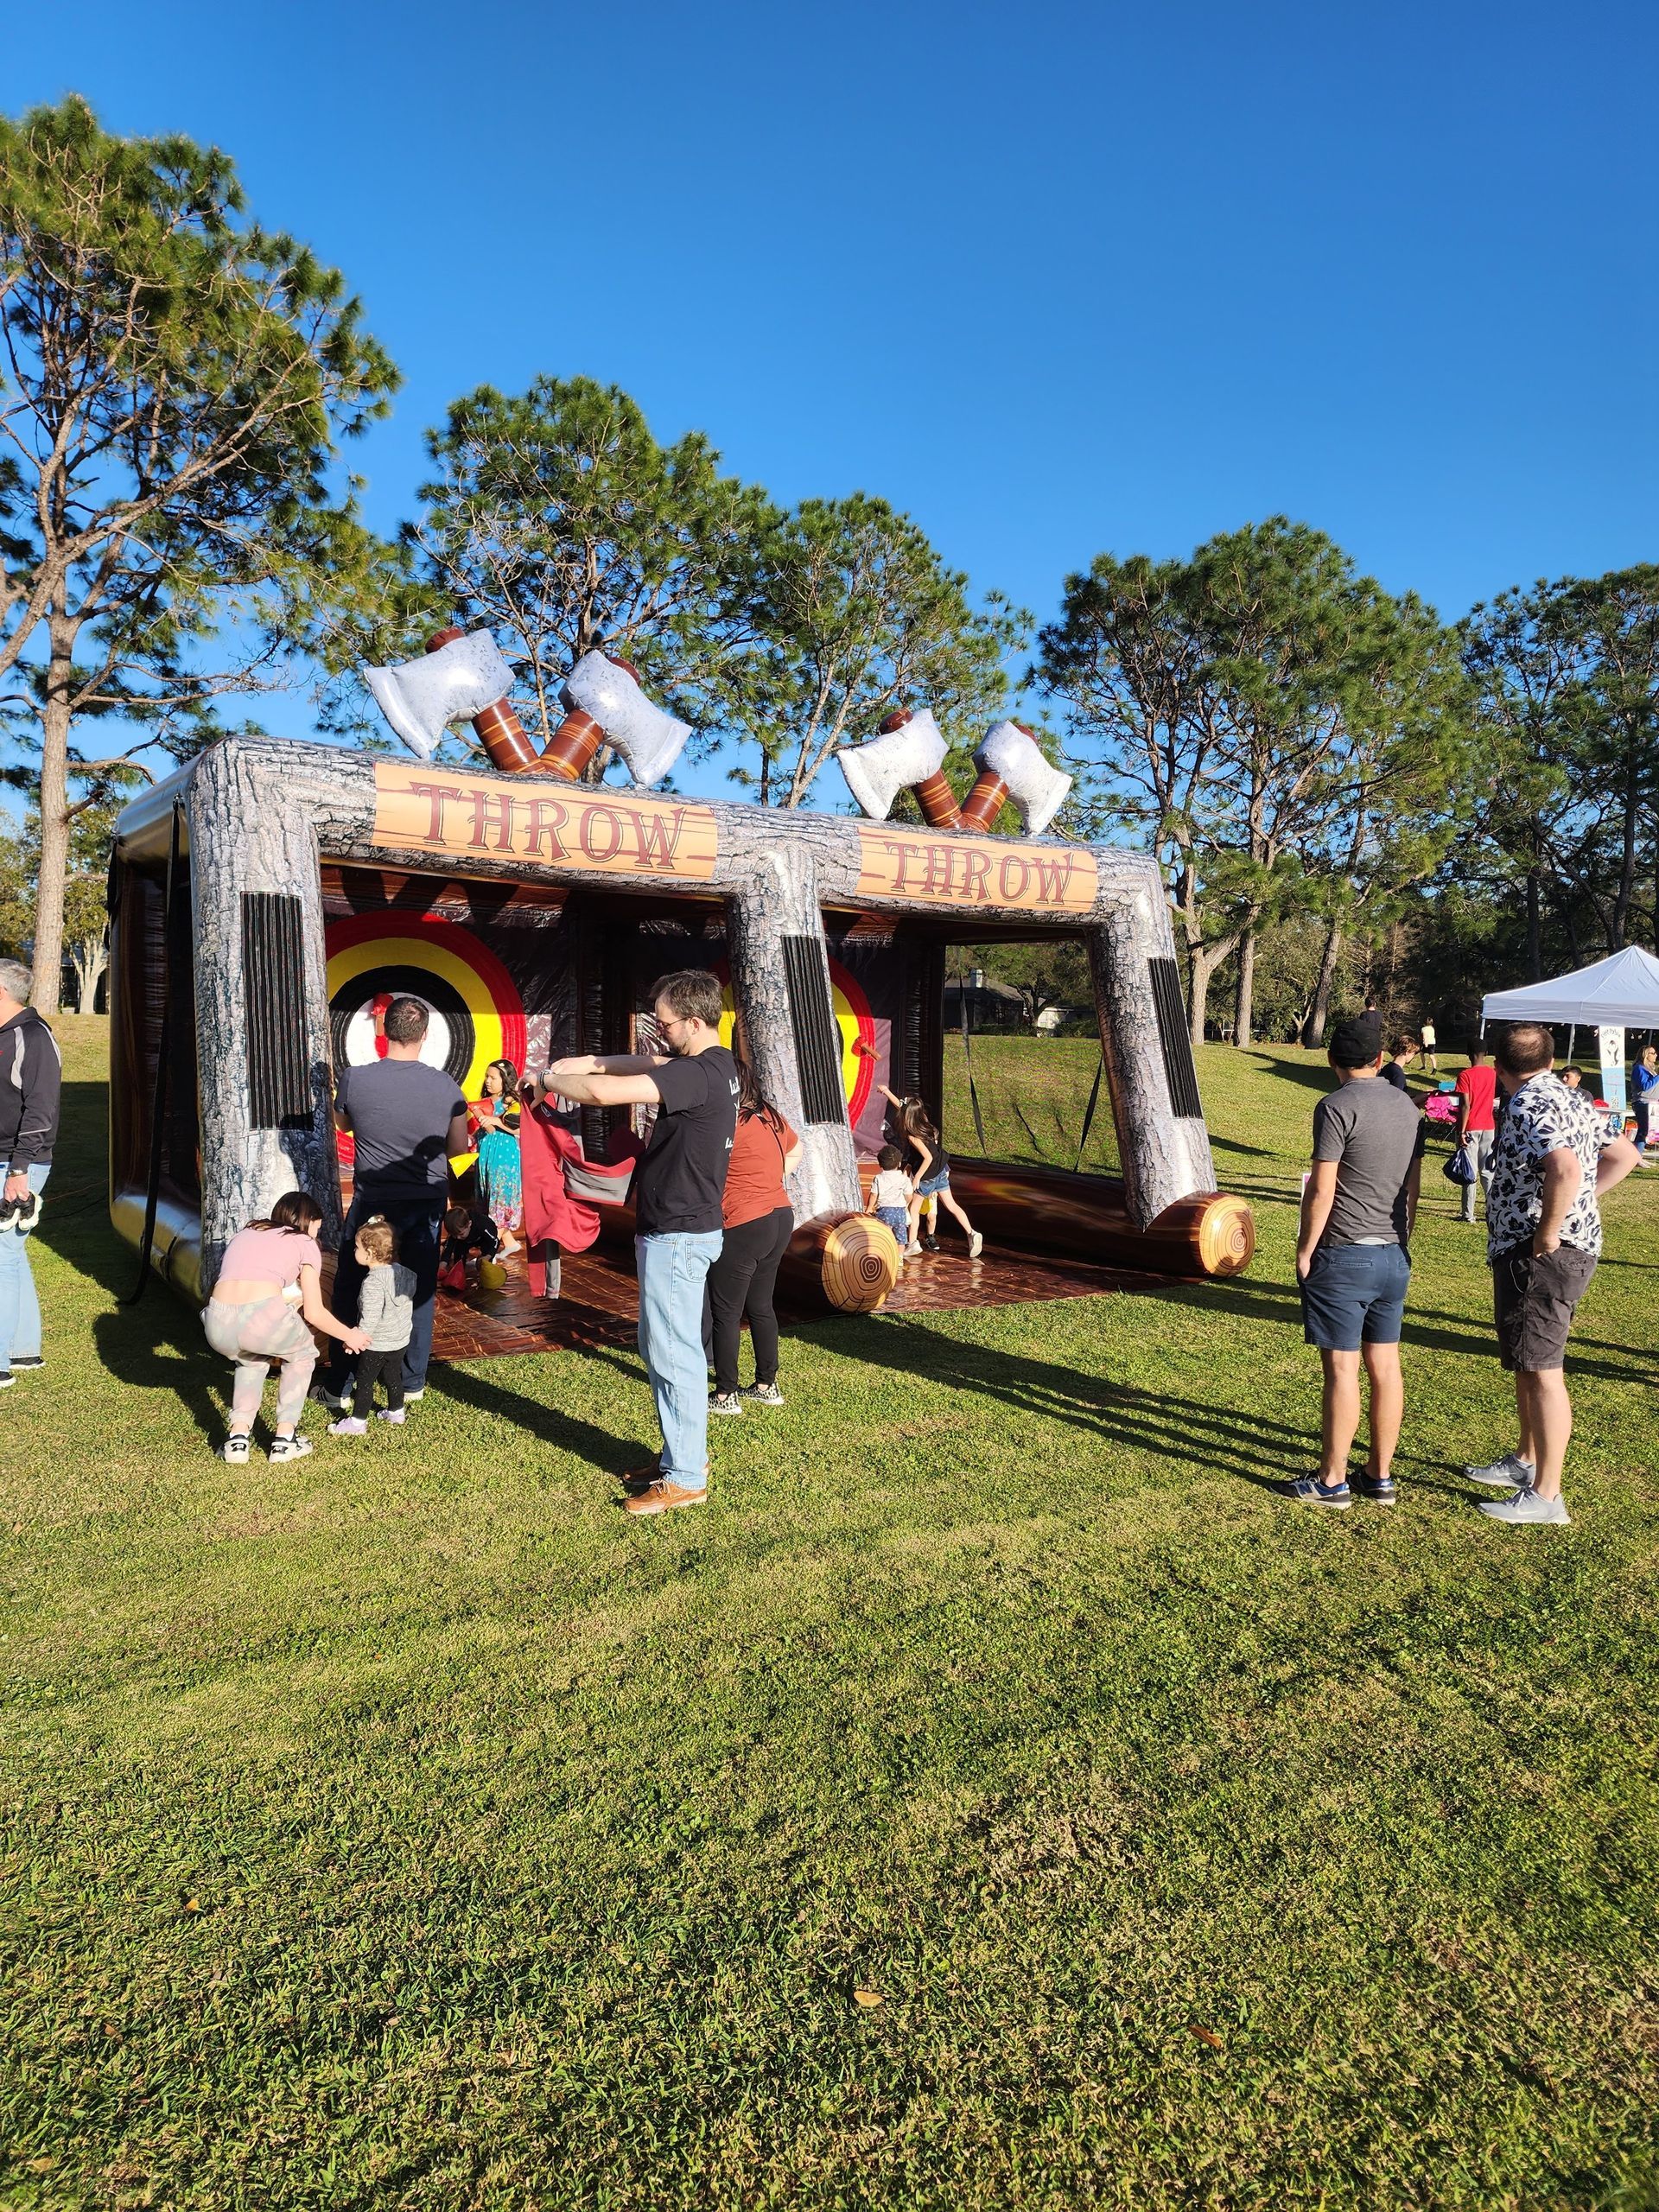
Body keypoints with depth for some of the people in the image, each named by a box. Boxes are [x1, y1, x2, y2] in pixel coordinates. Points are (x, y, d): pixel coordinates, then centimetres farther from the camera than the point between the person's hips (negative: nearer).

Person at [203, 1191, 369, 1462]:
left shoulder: (244, 1234, 30)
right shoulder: (303, 1244, 17)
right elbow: (314, 1313, 15)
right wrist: (349, 1335, 30)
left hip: (218, 1326, 4)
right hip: (263, 1320, -4)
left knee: (252, 1358, 37)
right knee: (302, 1354, 29)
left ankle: (238, 1439, 24)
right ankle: (284, 1440, 24)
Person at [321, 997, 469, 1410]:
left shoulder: (354, 1079, -13)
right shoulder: (446, 1086, -9)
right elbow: (459, 1146, 3)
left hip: (373, 1201, -2)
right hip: (428, 1201, 2)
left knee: (350, 1293, 11)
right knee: (420, 1291, 14)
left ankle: (339, 1387, 16)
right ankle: (412, 1383, 23)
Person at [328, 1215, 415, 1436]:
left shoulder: (373, 1282, -25)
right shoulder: (403, 1272, 0)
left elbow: (370, 1318, -26)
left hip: (376, 1344, -8)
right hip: (401, 1340, 8)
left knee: (365, 1381, 6)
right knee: (393, 1377, 22)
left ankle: (358, 1422, 14)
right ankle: (396, 1412, 35)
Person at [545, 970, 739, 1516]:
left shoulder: (696, 1074, -24)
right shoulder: (714, 1064, 7)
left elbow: (602, 1092, -30)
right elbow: (647, 1062, 21)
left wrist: (551, 1079, -11)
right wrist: (588, 1062, 5)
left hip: (677, 1237, -10)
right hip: (676, 1230, 10)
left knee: (674, 1356, -1)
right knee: (660, 1349, 19)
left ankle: (686, 1479, 10)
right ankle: (683, 1456, 30)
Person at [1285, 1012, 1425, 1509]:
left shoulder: (1337, 1106, -13)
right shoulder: (1407, 1107, 9)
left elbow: (1321, 1191, -15)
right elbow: (1413, 1186, 14)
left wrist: (1305, 1249, -5)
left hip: (1345, 1256, -7)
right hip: (1394, 1257, 7)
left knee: (1341, 1368, -1)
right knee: (1385, 1366, 11)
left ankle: (1332, 1482, 7)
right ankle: (1381, 1476, 20)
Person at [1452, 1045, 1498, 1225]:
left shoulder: (1465, 1076, -13)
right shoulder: (1493, 1074, 3)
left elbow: (1465, 1105, -18)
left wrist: (1461, 1131, -16)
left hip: (1470, 1129, -5)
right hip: (1489, 1127, 5)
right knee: (1488, 1171, 11)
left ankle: (1468, 1214, 3)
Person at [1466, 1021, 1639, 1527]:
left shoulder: (1528, 1107, -19)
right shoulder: (1572, 1100, 12)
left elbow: (1566, 1169, -35)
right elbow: (1625, 1155, 22)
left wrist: (1548, 1232, -23)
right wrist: (1580, 1203, 15)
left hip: (1541, 1255, -10)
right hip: (1574, 1246, 10)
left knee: (1540, 1370, -4)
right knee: (1526, 1363, 21)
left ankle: (1546, 1496, 3)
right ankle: (1526, 1462, 35)